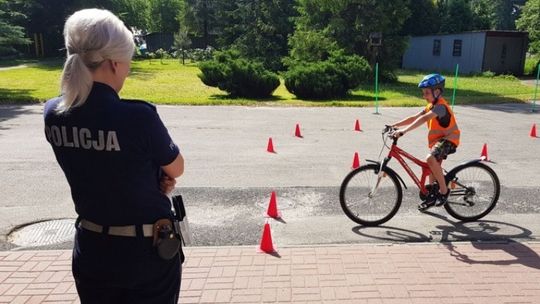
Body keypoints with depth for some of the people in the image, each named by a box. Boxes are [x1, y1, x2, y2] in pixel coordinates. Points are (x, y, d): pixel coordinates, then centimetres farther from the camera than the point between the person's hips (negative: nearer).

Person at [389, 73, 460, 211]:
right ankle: (432, 195, 34)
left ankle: (444, 190, -18)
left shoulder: (440, 106, -21)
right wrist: (394, 125, -6)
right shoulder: (431, 106, 10)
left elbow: (423, 119, -36)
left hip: (448, 138, -10)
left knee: (431, 159, -32)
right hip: (437, 139, 10)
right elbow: (414, 118, 4)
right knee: (434, 164, 18)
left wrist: (404, 130, -46)